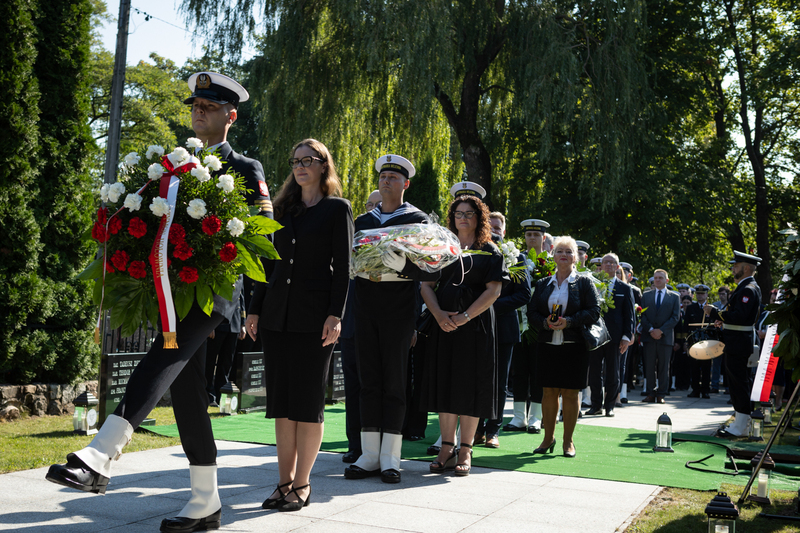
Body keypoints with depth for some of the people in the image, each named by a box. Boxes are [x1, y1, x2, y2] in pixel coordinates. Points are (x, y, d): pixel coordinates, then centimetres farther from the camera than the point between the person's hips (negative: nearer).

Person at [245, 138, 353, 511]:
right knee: (281, 400, 6)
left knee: (308, 400, 0)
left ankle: (302, 484, 10)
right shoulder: (283, 208, 16)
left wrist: (335, 314, -14)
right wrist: (255, 309, 12)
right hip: (277, 313, 5)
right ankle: (285, 482, 15)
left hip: (314, 315, -5)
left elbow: (342, 266, -5)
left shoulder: (337, 208, 2)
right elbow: (270, 262, 17)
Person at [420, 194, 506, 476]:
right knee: (445, 382, 3)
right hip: (443, 324, 3)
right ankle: (447, 448, 10)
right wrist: (438, 314, -11)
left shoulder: (489, 251, 5)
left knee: (470, 385, -1)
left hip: (475, 325, -2)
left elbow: (494, 290, -5)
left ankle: (465, 450, 8)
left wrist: (464, 317, -15)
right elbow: (426, 285, 6)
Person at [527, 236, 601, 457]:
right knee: (549, 391, 5)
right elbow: (532, 313, 8)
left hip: (574, 346, -2)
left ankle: (568, 441, 12)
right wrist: (545, 323, -12)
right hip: (548, 345, 2)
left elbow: (594, 311, -5)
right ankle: (548, 438, 17)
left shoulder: (584, 283, 3)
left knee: (571, 393, 1)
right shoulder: (542, 284, 12)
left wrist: (569, 321, -17)